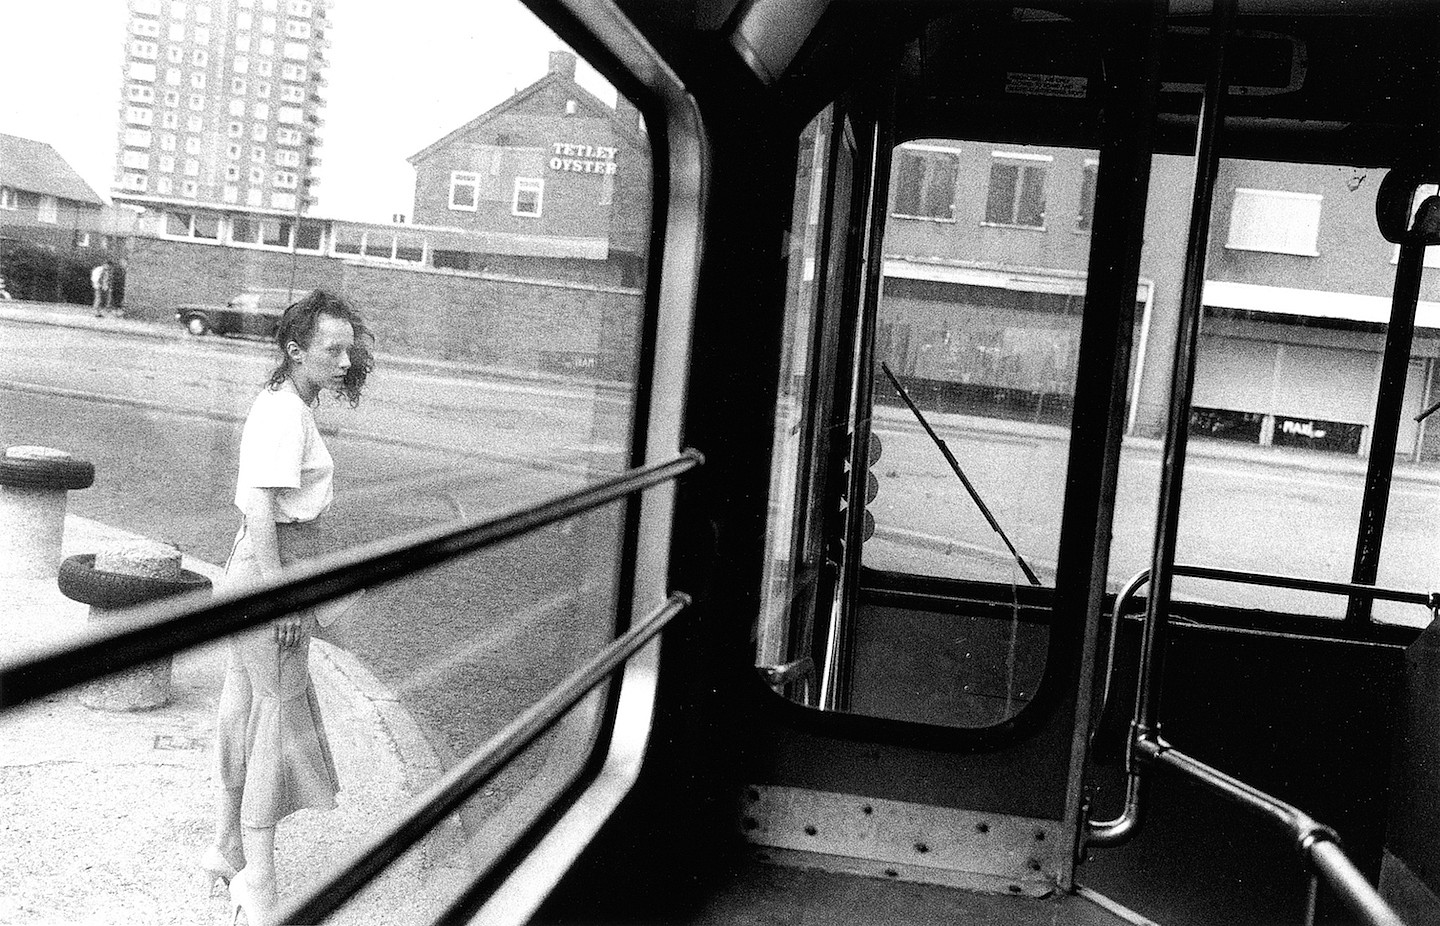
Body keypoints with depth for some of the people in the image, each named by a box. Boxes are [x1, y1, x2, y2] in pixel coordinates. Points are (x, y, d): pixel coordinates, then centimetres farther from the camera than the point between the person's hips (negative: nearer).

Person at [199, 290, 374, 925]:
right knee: (280, 709, -3)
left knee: (247, 703, 16)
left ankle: (225, 851, 30)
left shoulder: (283, 404, 11)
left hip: (271, 560, 10)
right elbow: (261, 508, -25)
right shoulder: (285, 413, -19)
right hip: (270, 564, -10)